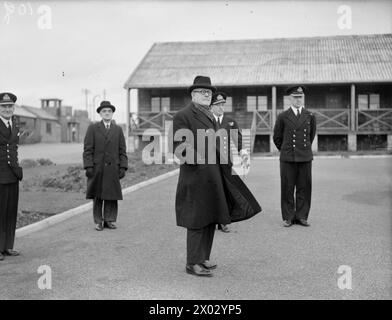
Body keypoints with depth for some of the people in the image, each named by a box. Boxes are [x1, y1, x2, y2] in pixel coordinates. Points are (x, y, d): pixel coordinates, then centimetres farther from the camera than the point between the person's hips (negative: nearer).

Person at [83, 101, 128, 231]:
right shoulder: (93, 128, 4)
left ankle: (110, 220, 11)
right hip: (97, 168, -1)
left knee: (112, 196, 2)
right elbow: (88, 149, -1)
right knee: (97, 196, 3)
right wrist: (88, 167, -9)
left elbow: (122, 151, 8)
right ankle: (98, 222, 11)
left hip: (113, 169, 1)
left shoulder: (118, 129, 10)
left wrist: (123, 167, -1)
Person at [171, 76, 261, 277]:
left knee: (211, 218, 13)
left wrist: (220, 148, 12)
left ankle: (203, 258, 24)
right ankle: (193, 263, 5)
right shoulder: (182, 116, -9)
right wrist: (195, 157, -31)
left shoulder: (209, 115, 18)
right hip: (195, 175, -9)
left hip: (213, 175, 9)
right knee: (197, 220, -5)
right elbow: (179, 146, -17)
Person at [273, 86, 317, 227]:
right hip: (287, 157, -2)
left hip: (305, 157, 2)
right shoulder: (283, 117, 2)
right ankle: (288, 217, 9)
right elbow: (277, 137, 11)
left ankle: (302, 216, 13)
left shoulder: (310, 116, 7)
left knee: (304, 188, 3)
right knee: (287, 188, 1)